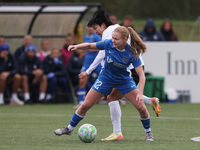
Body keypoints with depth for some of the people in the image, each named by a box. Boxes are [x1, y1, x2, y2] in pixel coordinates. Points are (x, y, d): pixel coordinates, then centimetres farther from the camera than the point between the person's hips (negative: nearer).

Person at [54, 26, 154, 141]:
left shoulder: (132, 53, -27)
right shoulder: (108, 44, -21)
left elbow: (141, 75, -28)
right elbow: (90, 45, -5)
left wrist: (140, 93, -40)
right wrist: (77, 46, -25)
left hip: (124, 81, -1)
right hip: (106, 79, 1)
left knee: (141, 108, -9)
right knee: (85, 106, -2)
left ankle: (148, 133, 18)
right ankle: (69, 129, 20)